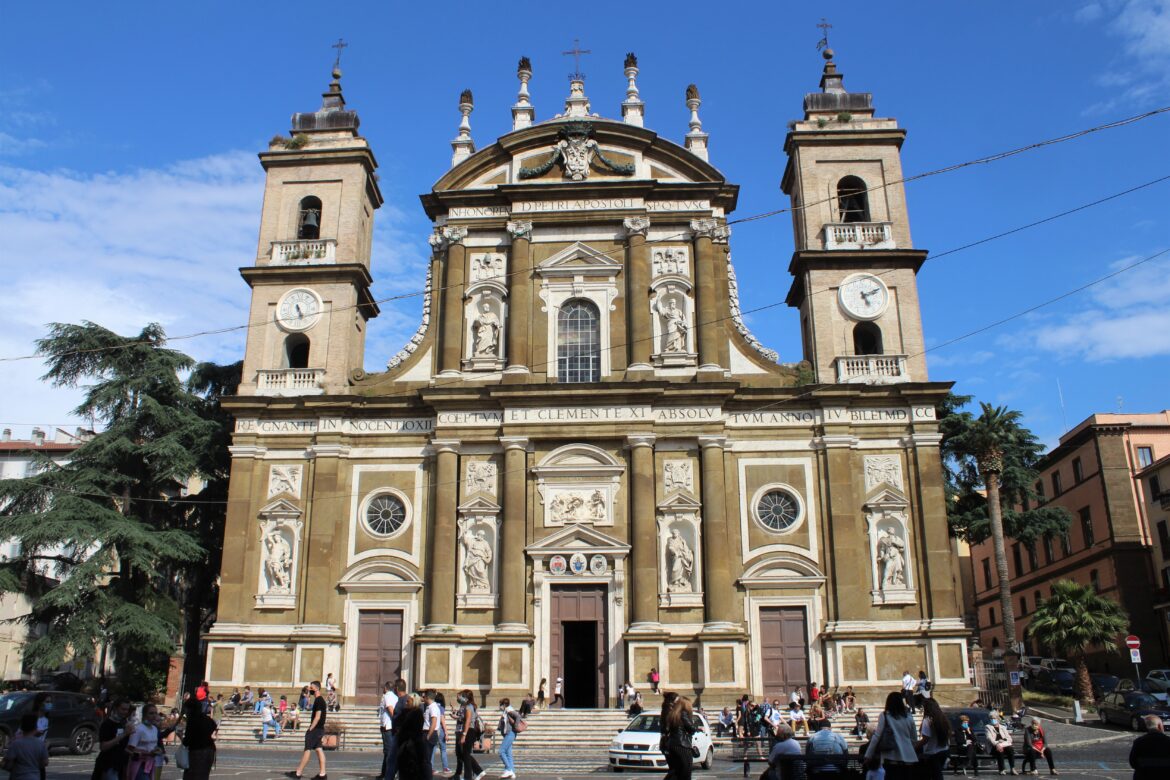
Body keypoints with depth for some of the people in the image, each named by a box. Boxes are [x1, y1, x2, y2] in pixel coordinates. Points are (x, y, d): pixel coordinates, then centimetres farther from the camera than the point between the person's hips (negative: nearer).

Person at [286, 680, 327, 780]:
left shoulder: (319, 700, -15)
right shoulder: (320, 700, 16)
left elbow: (317, 717, -19)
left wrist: (310, 729, -17)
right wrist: (311, 728, 20)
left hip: (315, 729, -9)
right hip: (319, 729, 9)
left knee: (307, 750, -4)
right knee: (319, 750, 6)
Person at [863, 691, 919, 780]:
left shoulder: (884, 716, -1)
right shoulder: (908, 717, 6)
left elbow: (877, 736, -5)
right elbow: (914, 739, 12)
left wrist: (868, 755, -2)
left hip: (893, 759, -3)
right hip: (909, 758, 3)